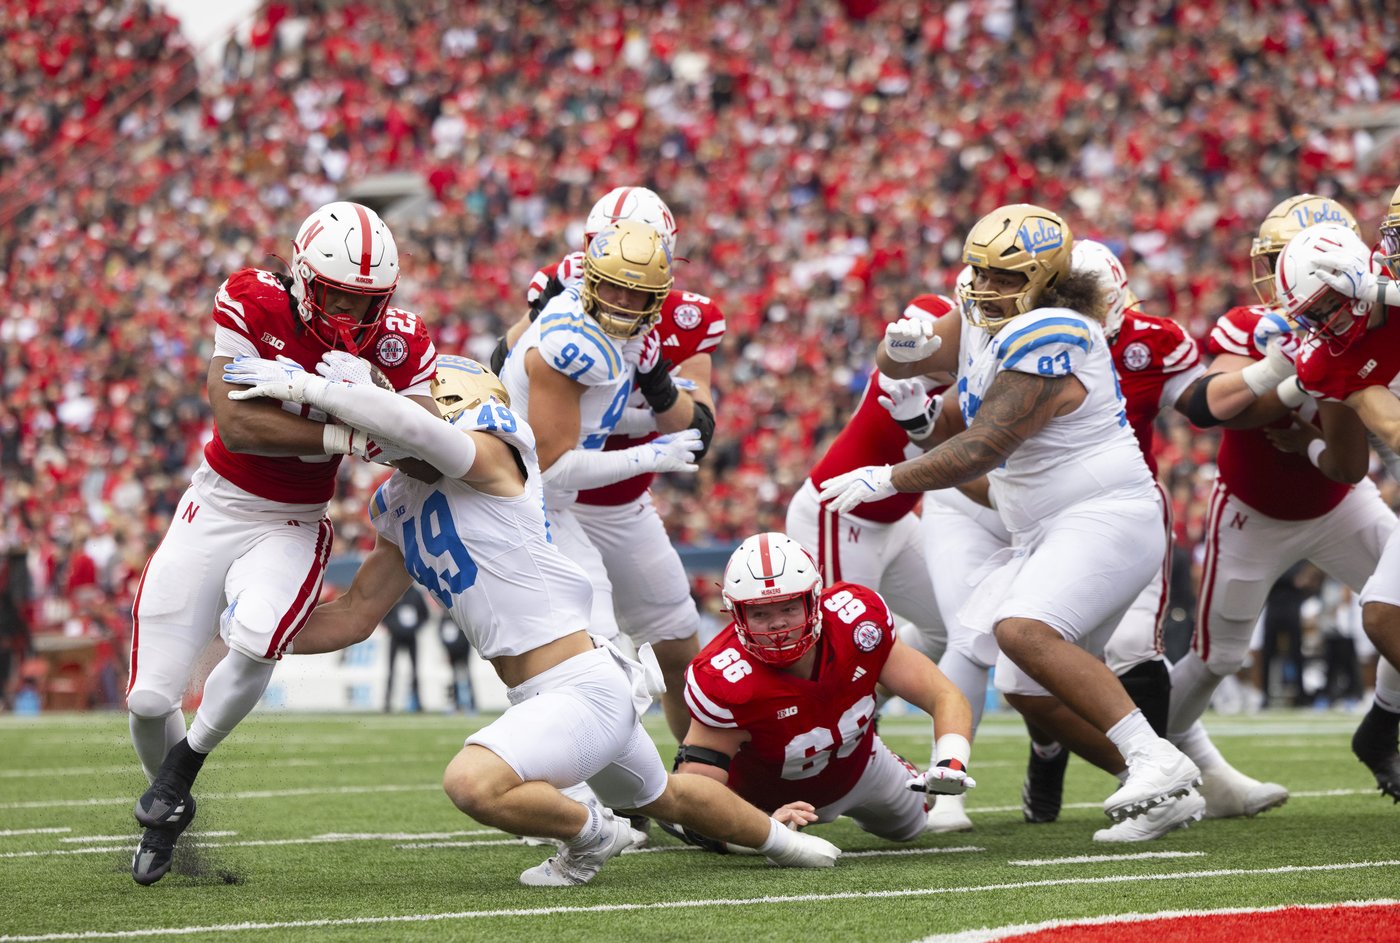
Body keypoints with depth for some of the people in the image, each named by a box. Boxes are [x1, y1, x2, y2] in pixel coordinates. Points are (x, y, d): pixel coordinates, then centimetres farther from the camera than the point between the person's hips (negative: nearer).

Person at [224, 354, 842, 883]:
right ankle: (776, 839, 56)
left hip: (585, 690, -10)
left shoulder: (487, 458, -14)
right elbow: (354, 617, 16)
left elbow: (407, 421, -35)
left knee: (472, 783, -29)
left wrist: (305, 387, -27)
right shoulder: (399, 510, 11)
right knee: (665, 798, 31)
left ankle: (590, 832, -3)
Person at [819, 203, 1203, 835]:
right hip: (1046, 533, 11)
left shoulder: (1046, 340, -21)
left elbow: (979, 451, -22)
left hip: (1107, 519, -11)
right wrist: (906, 344, -8)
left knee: (1025, 632, -31)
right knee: (1029, 690, 10)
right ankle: (1167, 794, 14)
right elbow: (895, 366, 16)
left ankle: (1157, 763, -30)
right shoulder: (984, 317, 8)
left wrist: (885, 480, -14)